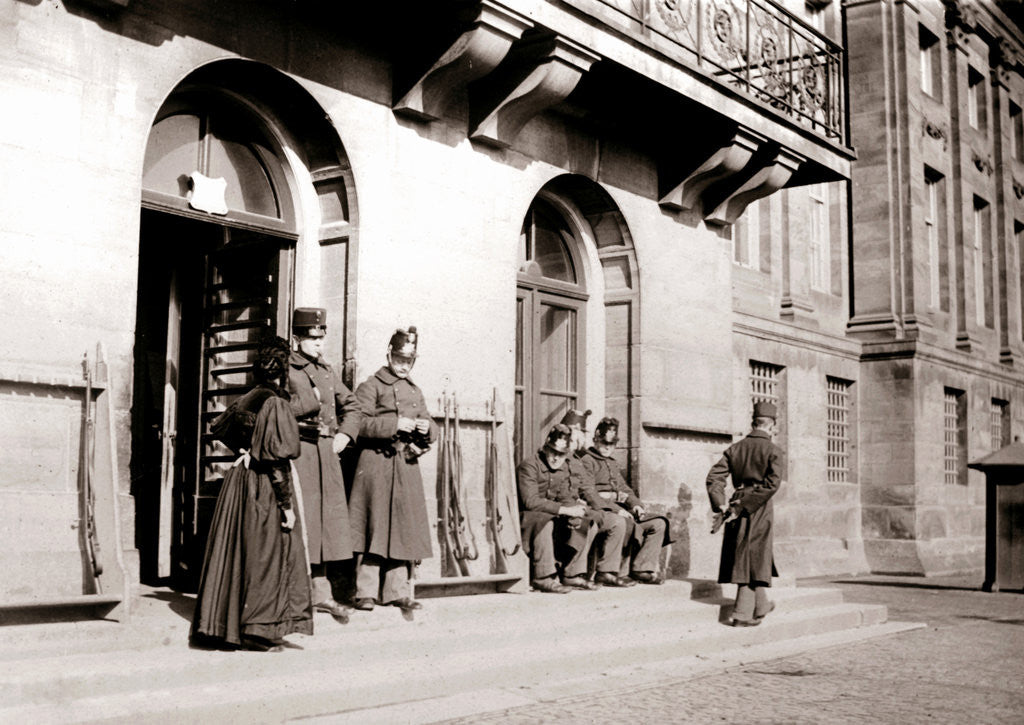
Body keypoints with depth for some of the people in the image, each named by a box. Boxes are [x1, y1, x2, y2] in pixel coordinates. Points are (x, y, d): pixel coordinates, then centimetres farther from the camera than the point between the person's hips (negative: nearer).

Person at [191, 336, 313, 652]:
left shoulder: (244, 401, 8)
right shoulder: (275, 404, -15)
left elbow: (218, 427, 26)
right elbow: (277, 457, -19)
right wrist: (287, 504, -16)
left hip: (239, 482, 8)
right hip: (264, 488, -8)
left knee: (233, 554, 12)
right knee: (267, 556, 0)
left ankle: (221, 626, 18)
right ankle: (259, 631, 2)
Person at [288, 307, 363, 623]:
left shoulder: (327, 372, 17)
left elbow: (352, 406, 25)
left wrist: (344, 435, 12)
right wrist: (309, 401, -15)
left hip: (327, 452, 6)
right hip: (296, 451, -6)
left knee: (329, 520, 5)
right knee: (298, 522, -7)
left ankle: (323, 591, 11)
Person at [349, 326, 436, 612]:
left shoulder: (415, 392, 21)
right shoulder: (370, 387, 2)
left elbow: (430, 431, 20)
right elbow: (361, 424, -12)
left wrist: (427, 427, -3)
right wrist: (395, 424, -18)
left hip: (407, 468, 6)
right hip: (377, 466, -5)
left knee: (404, 529, 5)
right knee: (374, 527, -6)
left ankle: (398, 591, 11)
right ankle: (366, 591, -1)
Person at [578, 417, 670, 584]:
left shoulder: (612, 463, 27)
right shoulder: (586, 460, -2)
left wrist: (636, 504, 2)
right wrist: (616, 509, -21)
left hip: (620, 509, 9)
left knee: (659, 524, -8)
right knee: (632, 526, -34)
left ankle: (642, 569, -16)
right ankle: (622, 572, -20)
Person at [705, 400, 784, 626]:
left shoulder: (735, 448, 7)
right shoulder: (774, 451, -6)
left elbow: (714, 476, 0)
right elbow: (772, 483, -18)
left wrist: (721, 504, -5)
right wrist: (743, 506, -17)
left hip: (737, 503, 5)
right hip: (760, 510, -5)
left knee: (751, 558, 18)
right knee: (754, 559, 2)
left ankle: (761, 605, 33)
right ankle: (742, 614, 0)